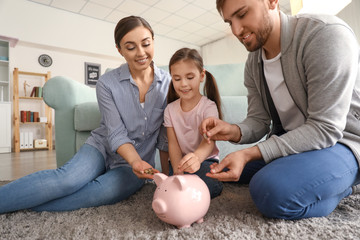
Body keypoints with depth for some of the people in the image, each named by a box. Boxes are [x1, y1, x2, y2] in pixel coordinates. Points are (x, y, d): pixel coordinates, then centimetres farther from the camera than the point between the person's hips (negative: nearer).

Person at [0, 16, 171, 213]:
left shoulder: (168, 83, -4)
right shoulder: (107, 83, -8)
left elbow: (165, 136, -1)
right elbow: (116, 134, -14)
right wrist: (136, 159, -30)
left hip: (139, 160, 1)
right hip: (103, 147, 0)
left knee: (106, 190, -32)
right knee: (69, 178, -33)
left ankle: (17, 205, -19)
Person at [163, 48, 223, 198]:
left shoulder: (209, 107, -12)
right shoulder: (170, 110, 1)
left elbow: (208, 141, -28)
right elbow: (173, 144, -5)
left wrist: (197, 157, -52)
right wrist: (177, 169, -24)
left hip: (205, 159, -2)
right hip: (180, 160, 3)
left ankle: (216, 184, 0)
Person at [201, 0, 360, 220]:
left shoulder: (327, 34, -20)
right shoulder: (253, 64, 1)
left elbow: (325, 129, -24)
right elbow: (258, 121, 1)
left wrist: (250, 154, -31)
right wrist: (235, 132, -22)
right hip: (287, 142, 8)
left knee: (272, 191, -34)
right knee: (222, 169, 9)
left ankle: (341, 187, 0)